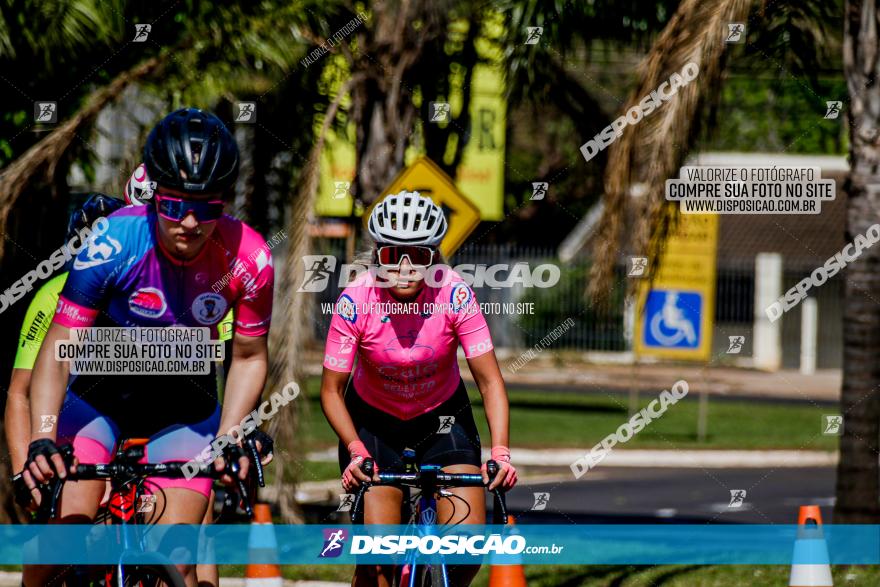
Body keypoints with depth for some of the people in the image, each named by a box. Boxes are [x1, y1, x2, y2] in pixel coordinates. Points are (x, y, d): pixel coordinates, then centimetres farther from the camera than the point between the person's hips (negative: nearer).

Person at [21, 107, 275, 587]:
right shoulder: (112, 246, -28)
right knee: (68, 524, -22)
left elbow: (249, 358, -5)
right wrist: (42, 440, -37)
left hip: (182, 399, 1)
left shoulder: (248, 260, -22)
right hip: (101, 387, -1)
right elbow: (57, 351, -24)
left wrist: (229, 441, -17)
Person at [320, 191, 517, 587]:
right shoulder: (356, 301, -24)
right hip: (373, 420, -1)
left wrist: (500, 453, -34)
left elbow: (490, 381, -21)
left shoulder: (454, 295, -23)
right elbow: (331, 390, -18)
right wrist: (355, 450, -32)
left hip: (442, 418, 1)